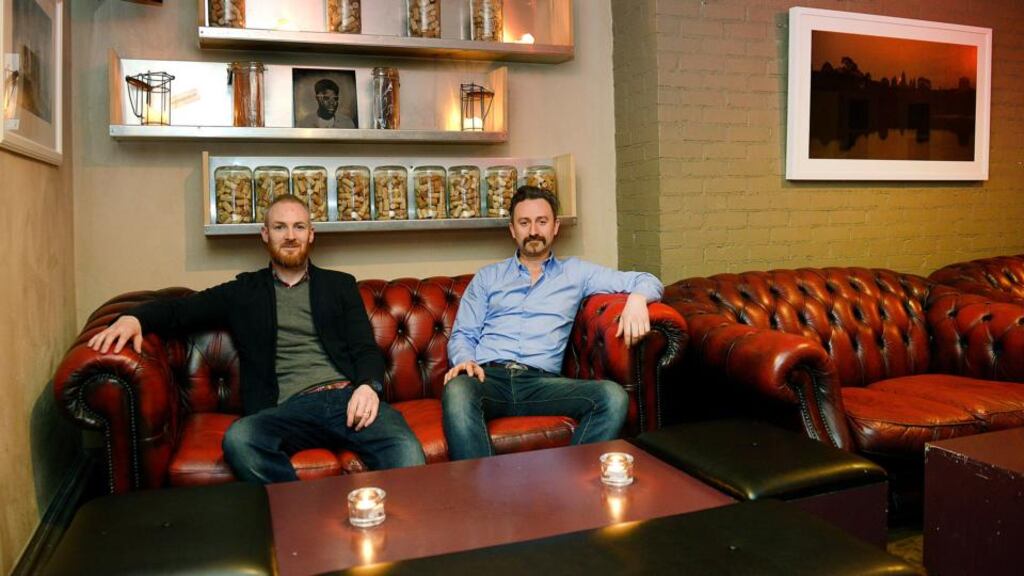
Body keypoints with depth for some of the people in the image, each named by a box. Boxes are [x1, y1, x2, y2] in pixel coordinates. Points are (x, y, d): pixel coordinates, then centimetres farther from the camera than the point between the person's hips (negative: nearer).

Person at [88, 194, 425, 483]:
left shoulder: (340, 285, 20)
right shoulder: (244, 291, 21)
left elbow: (366, 348, 12)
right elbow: (181, 309, 13)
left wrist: (368, 386, -11)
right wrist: (134, 318, -11)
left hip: (346, 396, 0)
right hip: (288, 409, 1)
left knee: (405, 448, -32)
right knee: (238, 439, -34)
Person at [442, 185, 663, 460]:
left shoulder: (575, 272, 21)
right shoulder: (488, 277, 23)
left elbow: (646, 280, 19)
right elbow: (462, 334, 17)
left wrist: (637, 299, -6)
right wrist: (465, 361, -7)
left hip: (542, 381, 1)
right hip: (489, 376, 0)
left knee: (614, 396, -28)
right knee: (457, 391, -37)